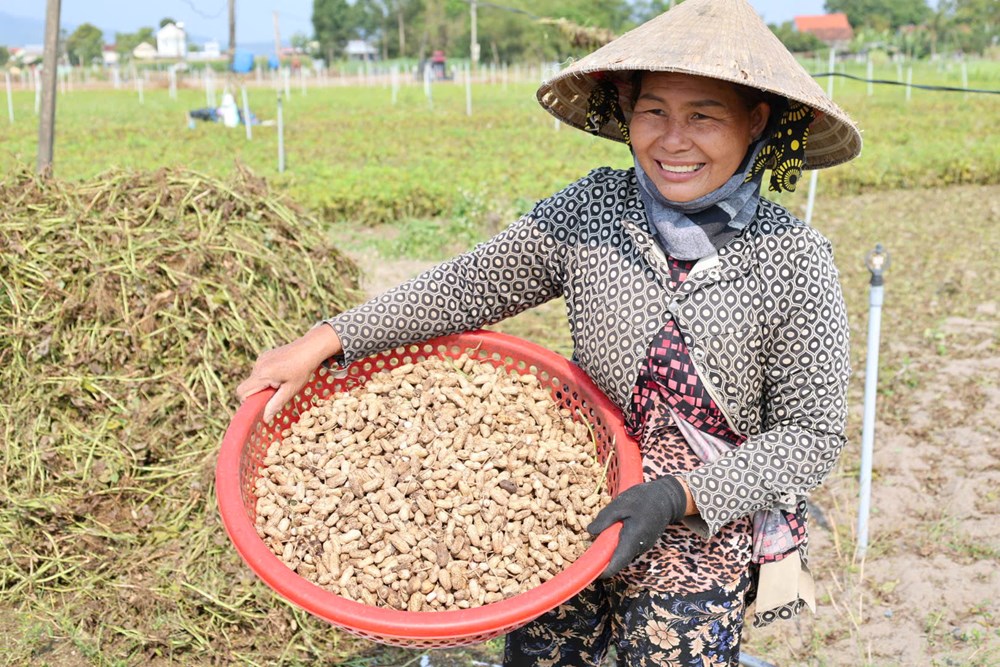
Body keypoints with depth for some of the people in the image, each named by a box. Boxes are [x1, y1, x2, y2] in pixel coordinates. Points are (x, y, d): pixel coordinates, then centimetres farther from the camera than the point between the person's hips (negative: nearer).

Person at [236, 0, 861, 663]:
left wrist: (678, 497, -23)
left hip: (706, 541, -2)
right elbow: (471, 285, -4)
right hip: (578, 516, 3)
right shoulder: (591, 210, -9)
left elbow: (811, 433, -12)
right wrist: (324, 341, -9)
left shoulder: (794, 261, -15)